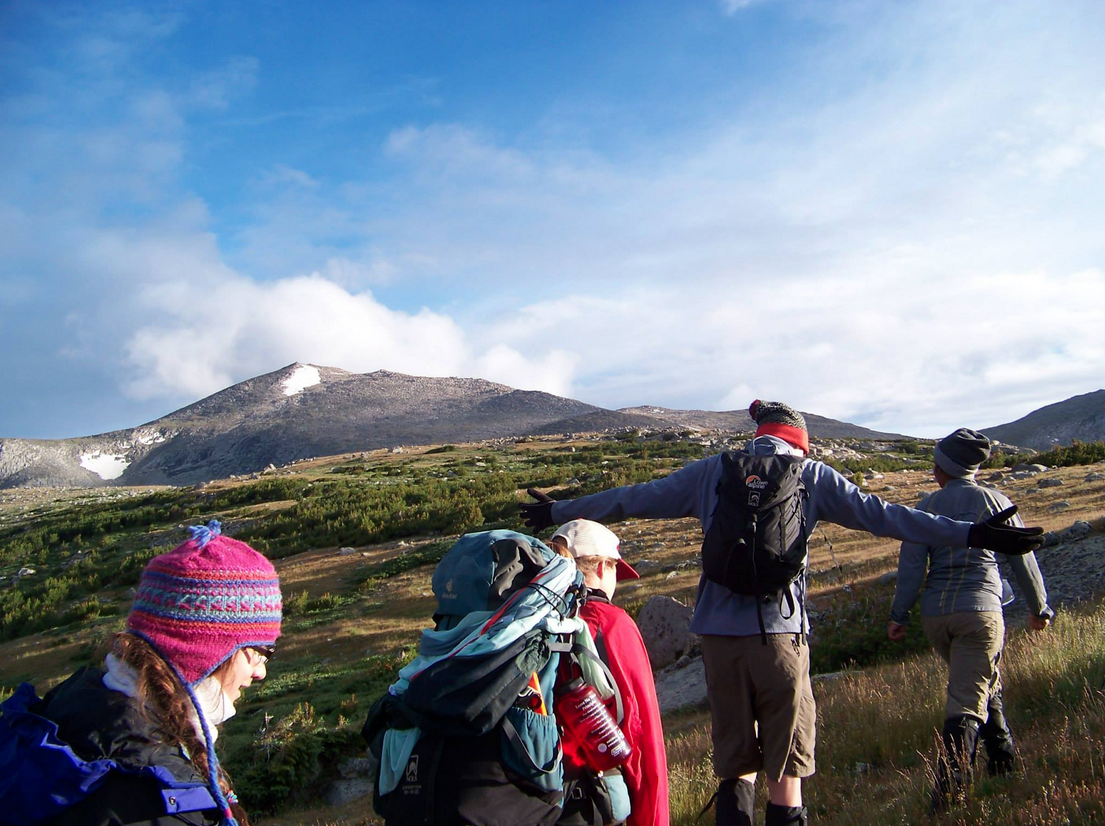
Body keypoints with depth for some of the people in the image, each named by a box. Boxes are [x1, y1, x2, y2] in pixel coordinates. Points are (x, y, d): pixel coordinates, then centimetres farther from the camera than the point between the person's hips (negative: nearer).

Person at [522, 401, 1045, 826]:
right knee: (786, 764, 9)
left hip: (717, 630, 2)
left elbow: (634, 498, 15)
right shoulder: (810, 476, 6)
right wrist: (973, 535, 1)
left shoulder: (712, 471, 11)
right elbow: (882, 514, 0)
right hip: (778, 629, -2)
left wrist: (559, 512, 26)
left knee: (733, 759, 15)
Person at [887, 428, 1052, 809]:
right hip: (980, 610, -3)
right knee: (967, 703, -4)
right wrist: (1039, 607, 22)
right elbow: (1022, 558, 10)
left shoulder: (928, 505, 6)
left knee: (984, 683, 25)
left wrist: (898, 615, 3)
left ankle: (1003, 759, 33)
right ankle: (948, 789, -13)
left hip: (935, 614, 3)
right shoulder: (995, 501, 5)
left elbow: (912, 563, 0)